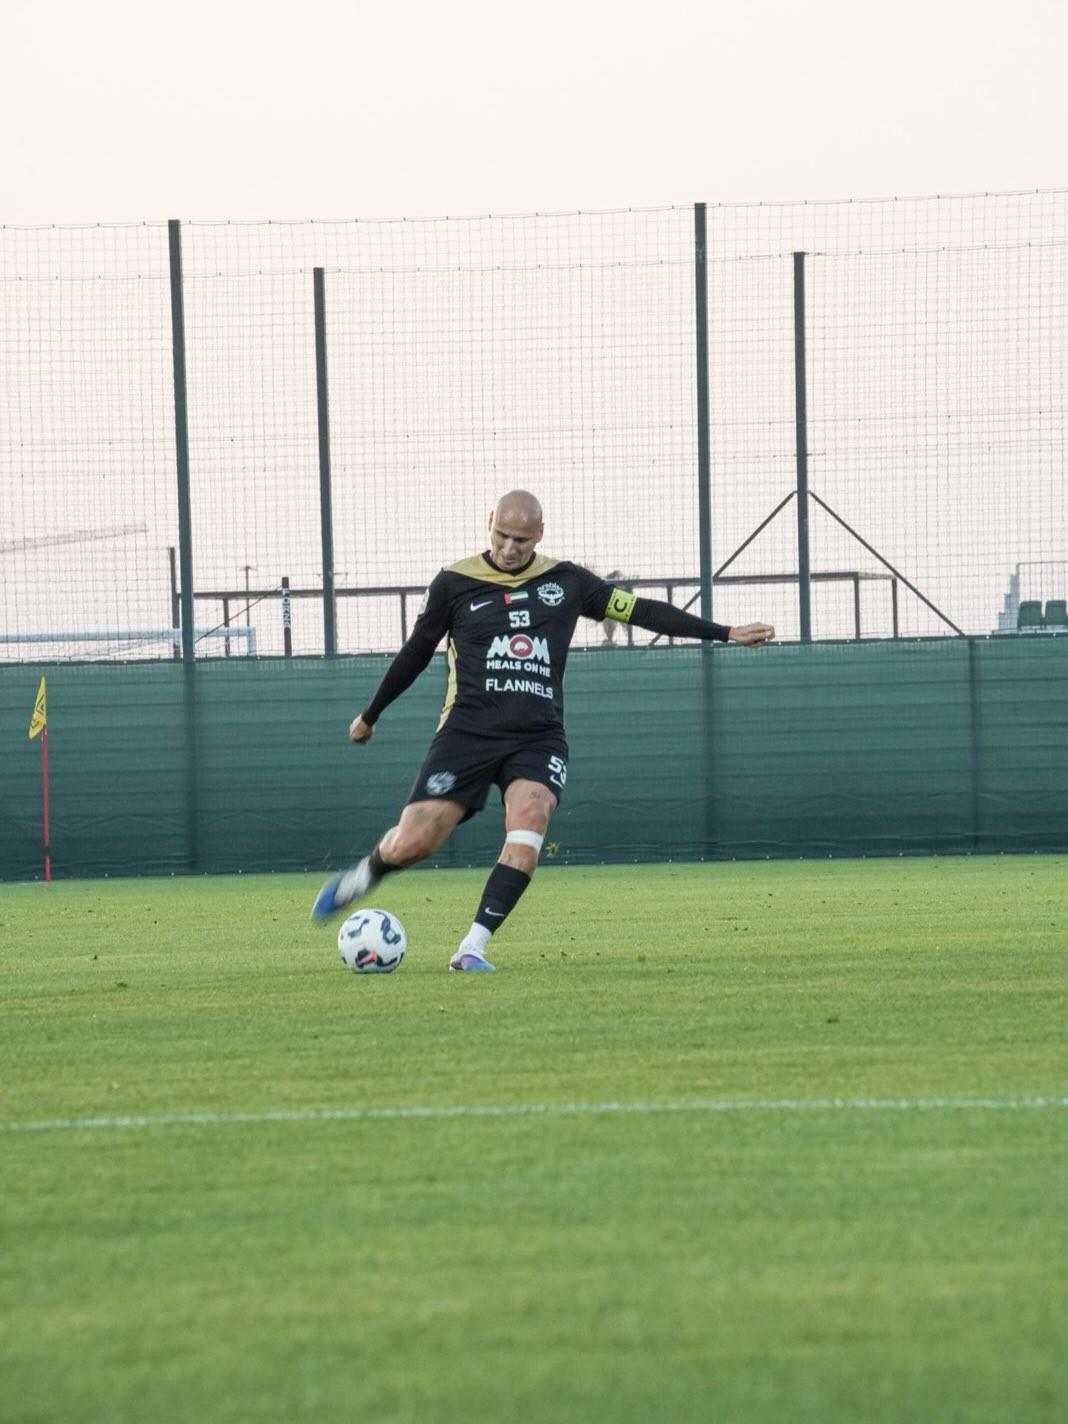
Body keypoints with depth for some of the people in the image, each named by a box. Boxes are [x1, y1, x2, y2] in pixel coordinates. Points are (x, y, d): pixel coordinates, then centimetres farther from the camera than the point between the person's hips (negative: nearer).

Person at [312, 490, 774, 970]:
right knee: (412, 843, -11)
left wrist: (723, 633, 9)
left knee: (529, 821, -27)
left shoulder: (565, 582, 7)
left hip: (538, 737, 1)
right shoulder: (455, 583, 2)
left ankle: (472, 948, -23)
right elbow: (415, 653, 13)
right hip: (468, 732, -1)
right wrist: (369, 716, 20)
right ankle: (356, 881, 24)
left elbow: (640, 609, 10)